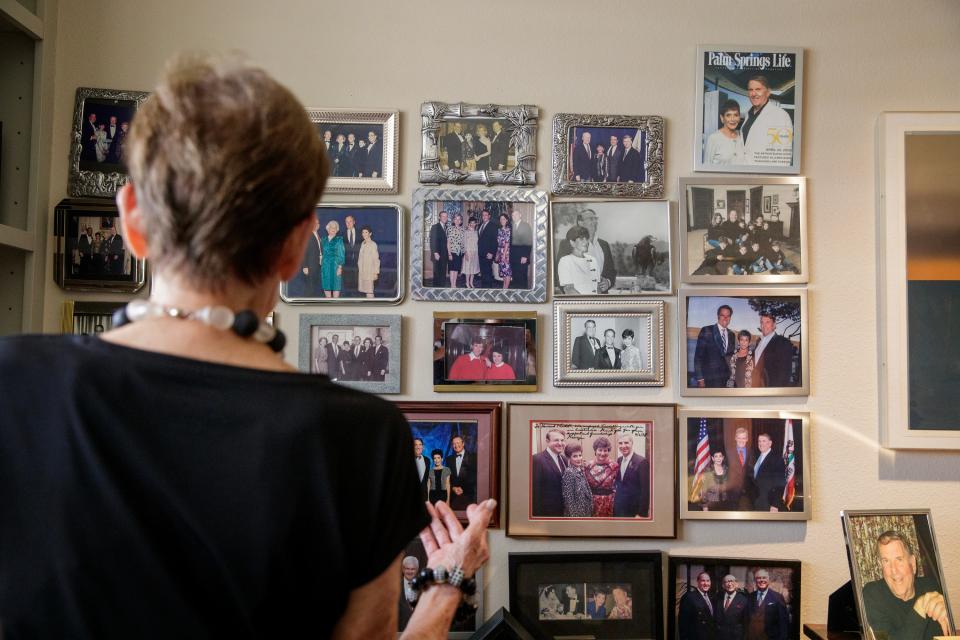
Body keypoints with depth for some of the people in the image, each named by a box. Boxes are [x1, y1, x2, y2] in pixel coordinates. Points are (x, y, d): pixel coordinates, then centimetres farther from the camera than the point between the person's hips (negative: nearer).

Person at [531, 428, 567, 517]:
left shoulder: (564, 459, 11)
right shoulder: (537, 459, -14)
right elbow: (535, 490, -16)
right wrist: (537, 513, -17)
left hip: (563, 511, 7)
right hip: (547, 512, -7)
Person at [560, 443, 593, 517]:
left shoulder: (581, 470, 7)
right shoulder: (569, 472, -17)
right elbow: (568, 496, -19)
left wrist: (590, 508, 14)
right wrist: (573, 514, -19)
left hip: (584, 511, 8)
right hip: (575, 511, -8)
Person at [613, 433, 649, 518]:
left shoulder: (641, 461, -13)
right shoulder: (619, 460, 9)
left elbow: (645, 490, -16)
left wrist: (642, 514, -18)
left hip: (634, 511, -6)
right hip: (618, 510, 6)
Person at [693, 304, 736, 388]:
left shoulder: (732, 335, 15)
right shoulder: (706, 331, -1)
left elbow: (731, 356, 20)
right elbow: (698, 355, -5)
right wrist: (700, 379, -11)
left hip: (726, 380, 5)